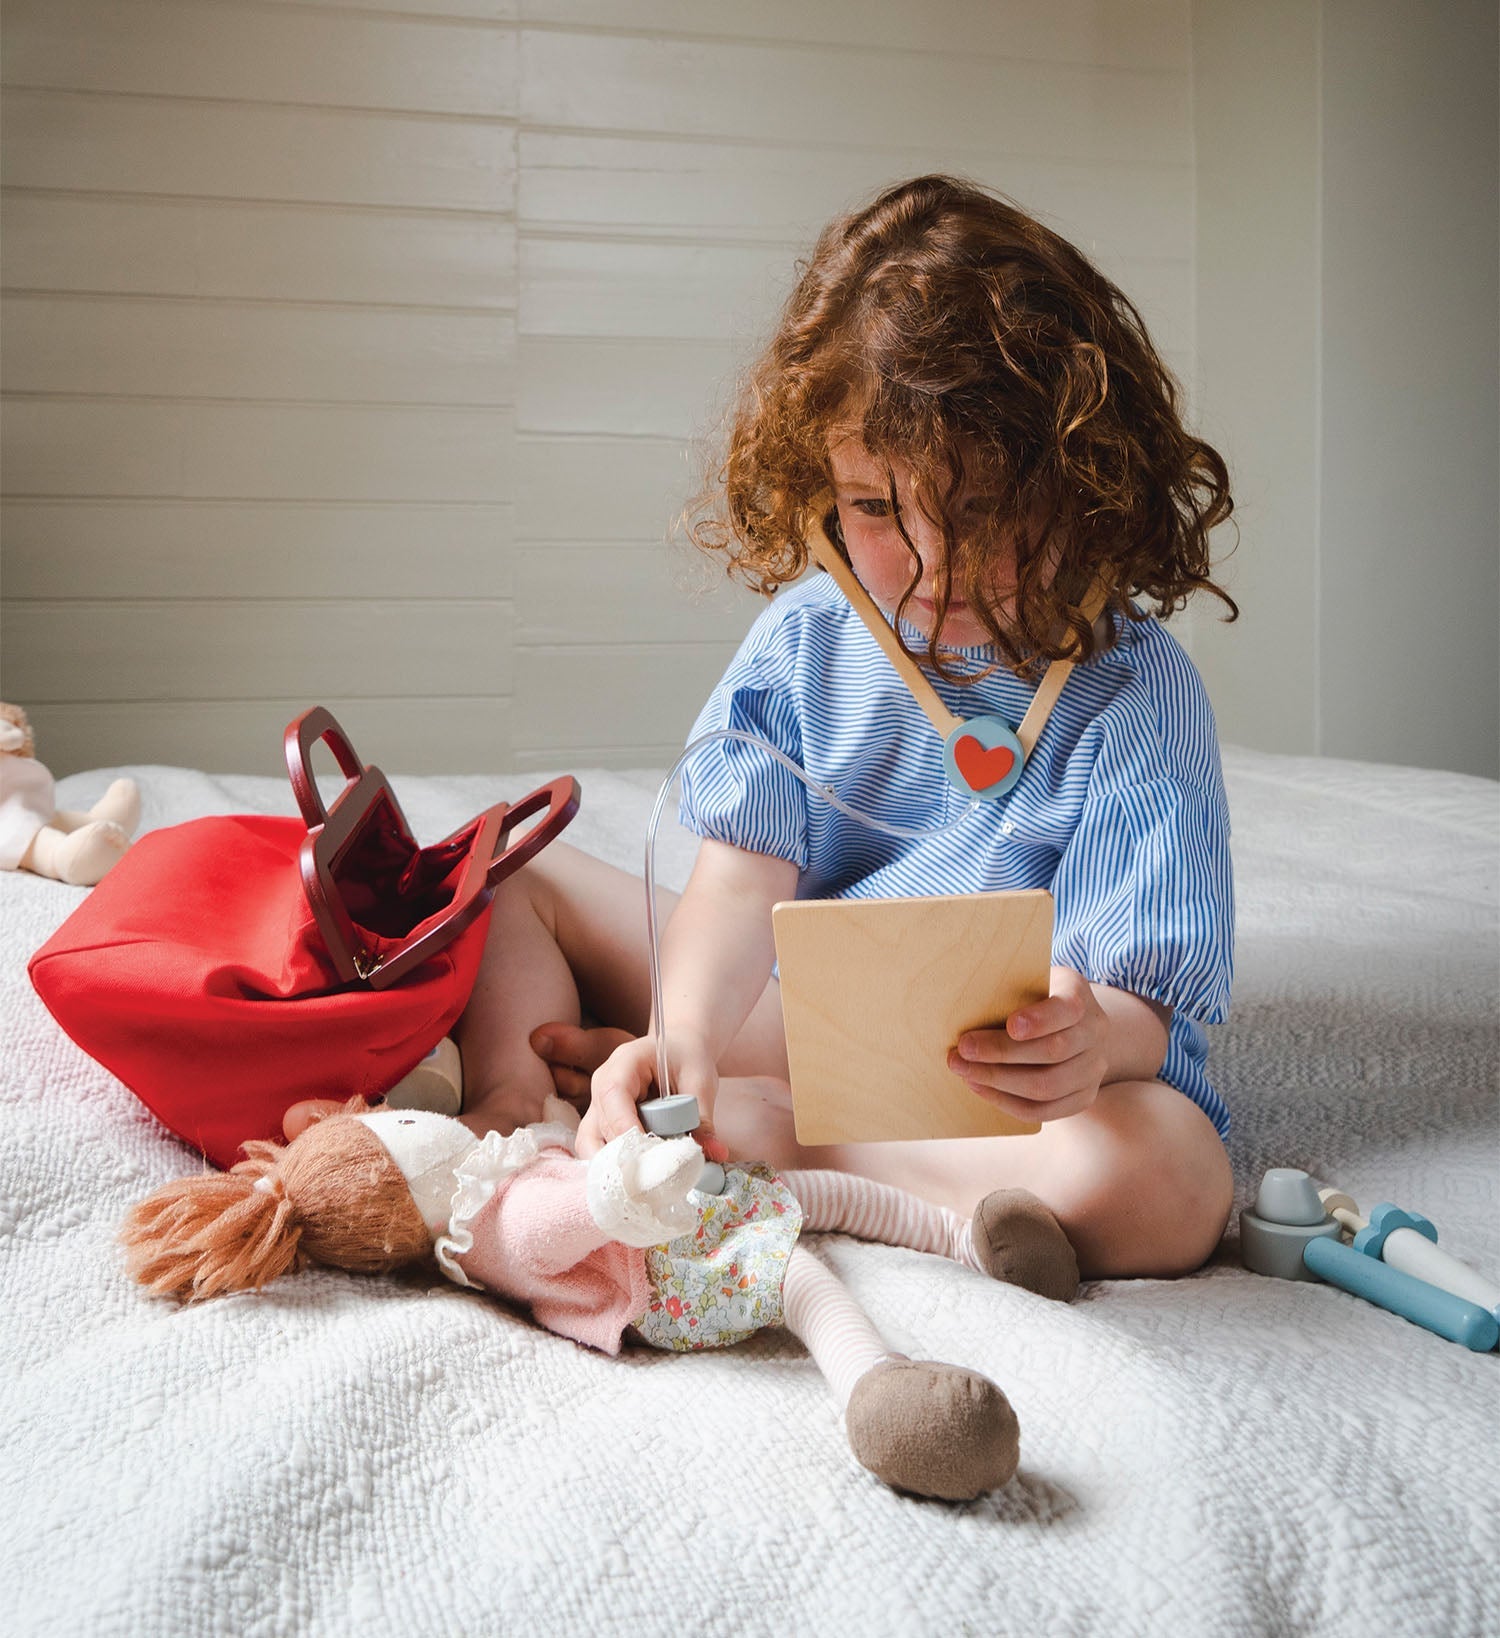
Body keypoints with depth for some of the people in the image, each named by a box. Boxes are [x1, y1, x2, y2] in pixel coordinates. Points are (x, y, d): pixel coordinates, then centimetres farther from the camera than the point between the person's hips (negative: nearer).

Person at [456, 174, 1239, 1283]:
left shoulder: (1132, 696, -12)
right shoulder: (809, 637, 0)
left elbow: (1143, 1004, -17)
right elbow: (747, 872, -9)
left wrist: (1092, 1039, -43)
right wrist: (683, 1041, -29)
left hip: (1004, 1092, -3)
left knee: (1163, 1171, -38)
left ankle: (747, 1126, -25)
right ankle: (514, 1108, -23)